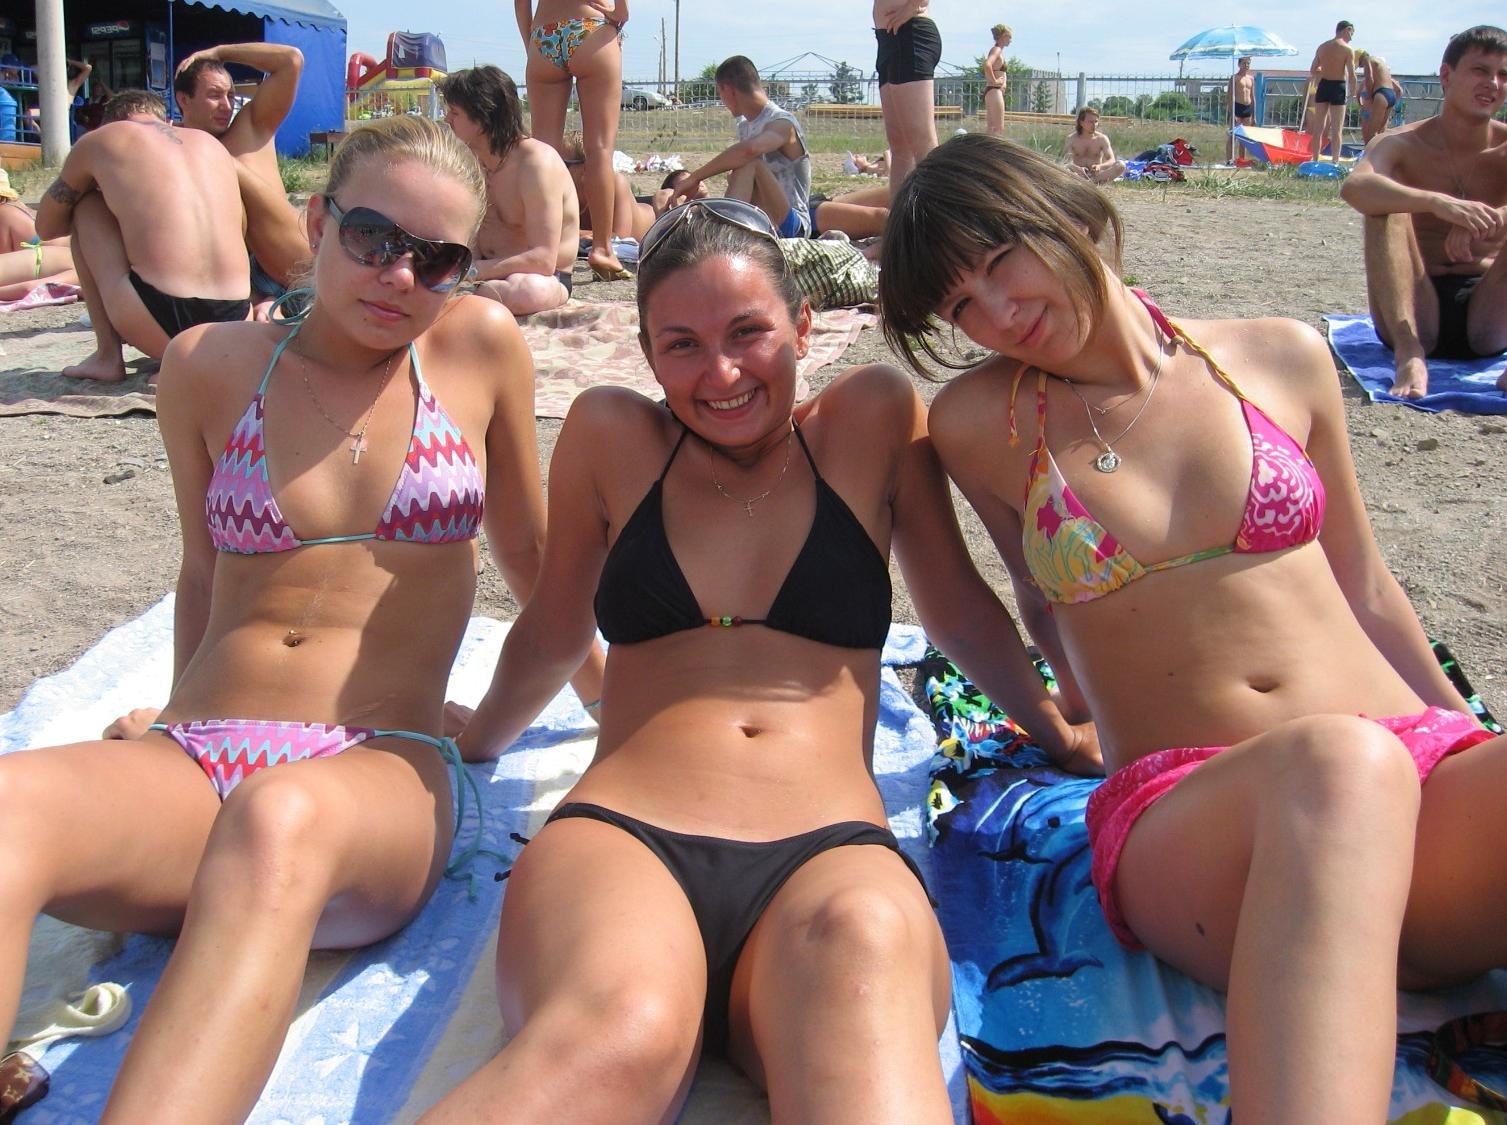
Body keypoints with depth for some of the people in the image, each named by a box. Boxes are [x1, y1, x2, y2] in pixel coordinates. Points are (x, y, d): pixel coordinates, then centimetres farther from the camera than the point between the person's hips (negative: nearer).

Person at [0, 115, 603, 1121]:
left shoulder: (481, 347, 8)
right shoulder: (210, 365, 11)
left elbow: (530, 556, 20)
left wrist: (622, 702, 27)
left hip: (383, 775, -1)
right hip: (190, 771, 2)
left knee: (281, 819, -40)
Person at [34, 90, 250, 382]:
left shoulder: (102, 140, 12)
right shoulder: (212, 143, 22)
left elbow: (46, 227, 25)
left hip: (159, 328, -5)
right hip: (230, 323, 5)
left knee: (86, 208, 21)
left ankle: (107, 355, 13)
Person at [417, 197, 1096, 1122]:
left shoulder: (874, 419, 14)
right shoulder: (612, 437, 15)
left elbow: (961, 612, 26)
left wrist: (1060, 732, 31)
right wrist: (473, 741, 40)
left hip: (831, 853, 0)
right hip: (620, 840, 0)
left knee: (865, 943, -41)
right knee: (619, 1028, -39)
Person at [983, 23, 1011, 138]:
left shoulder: (998, 50, 18)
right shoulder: (997, 50, -11)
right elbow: (987, 65, -31)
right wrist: (994, 80, -21)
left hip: (991, 91, 10)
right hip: (995, 91, -10)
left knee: (991, 127, 9)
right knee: (999, 129, -12)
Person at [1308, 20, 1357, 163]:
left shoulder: (1322, 46, 8)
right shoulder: (1347, 49, -7)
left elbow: (1312, 71, 8)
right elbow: (1352, 76, -9)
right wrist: (1351, 94, 2)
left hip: (1323, 86, 4)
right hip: (1338, 87, -4)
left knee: (1318, 128, 10)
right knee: (1337, 130, 0)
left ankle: (1315, 161, 10)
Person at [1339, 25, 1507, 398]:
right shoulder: (1404, 145, -4)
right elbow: (1353, 188, -28)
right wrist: (1437, 203, -43)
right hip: (1416, 313, -1)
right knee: (1385, 206, -21)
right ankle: (1409, 353, -35)